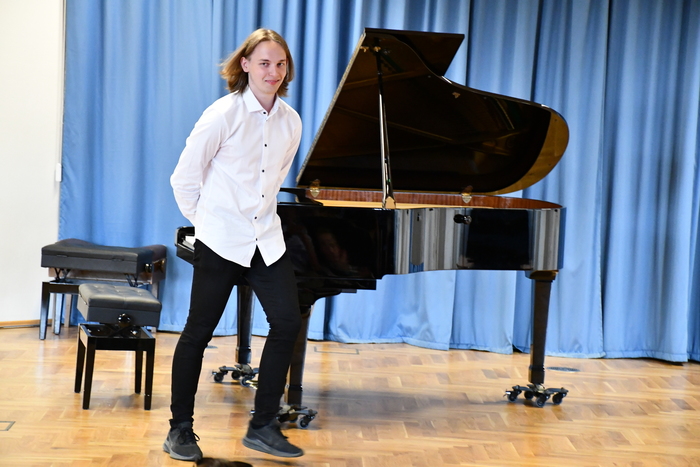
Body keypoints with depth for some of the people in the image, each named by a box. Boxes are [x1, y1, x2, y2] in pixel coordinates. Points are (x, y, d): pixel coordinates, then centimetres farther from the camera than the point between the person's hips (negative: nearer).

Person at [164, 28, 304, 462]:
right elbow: (184, 178, -6)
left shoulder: (291, 122, 5)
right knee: (199, 331, 4)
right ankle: (180, 429, 17)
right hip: (222, 241, -5)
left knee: (287, 323, -2)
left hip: (267, 238, 6)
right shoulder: (224, 114, -11)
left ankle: (263, 426, 11)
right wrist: (207, 220, 3)